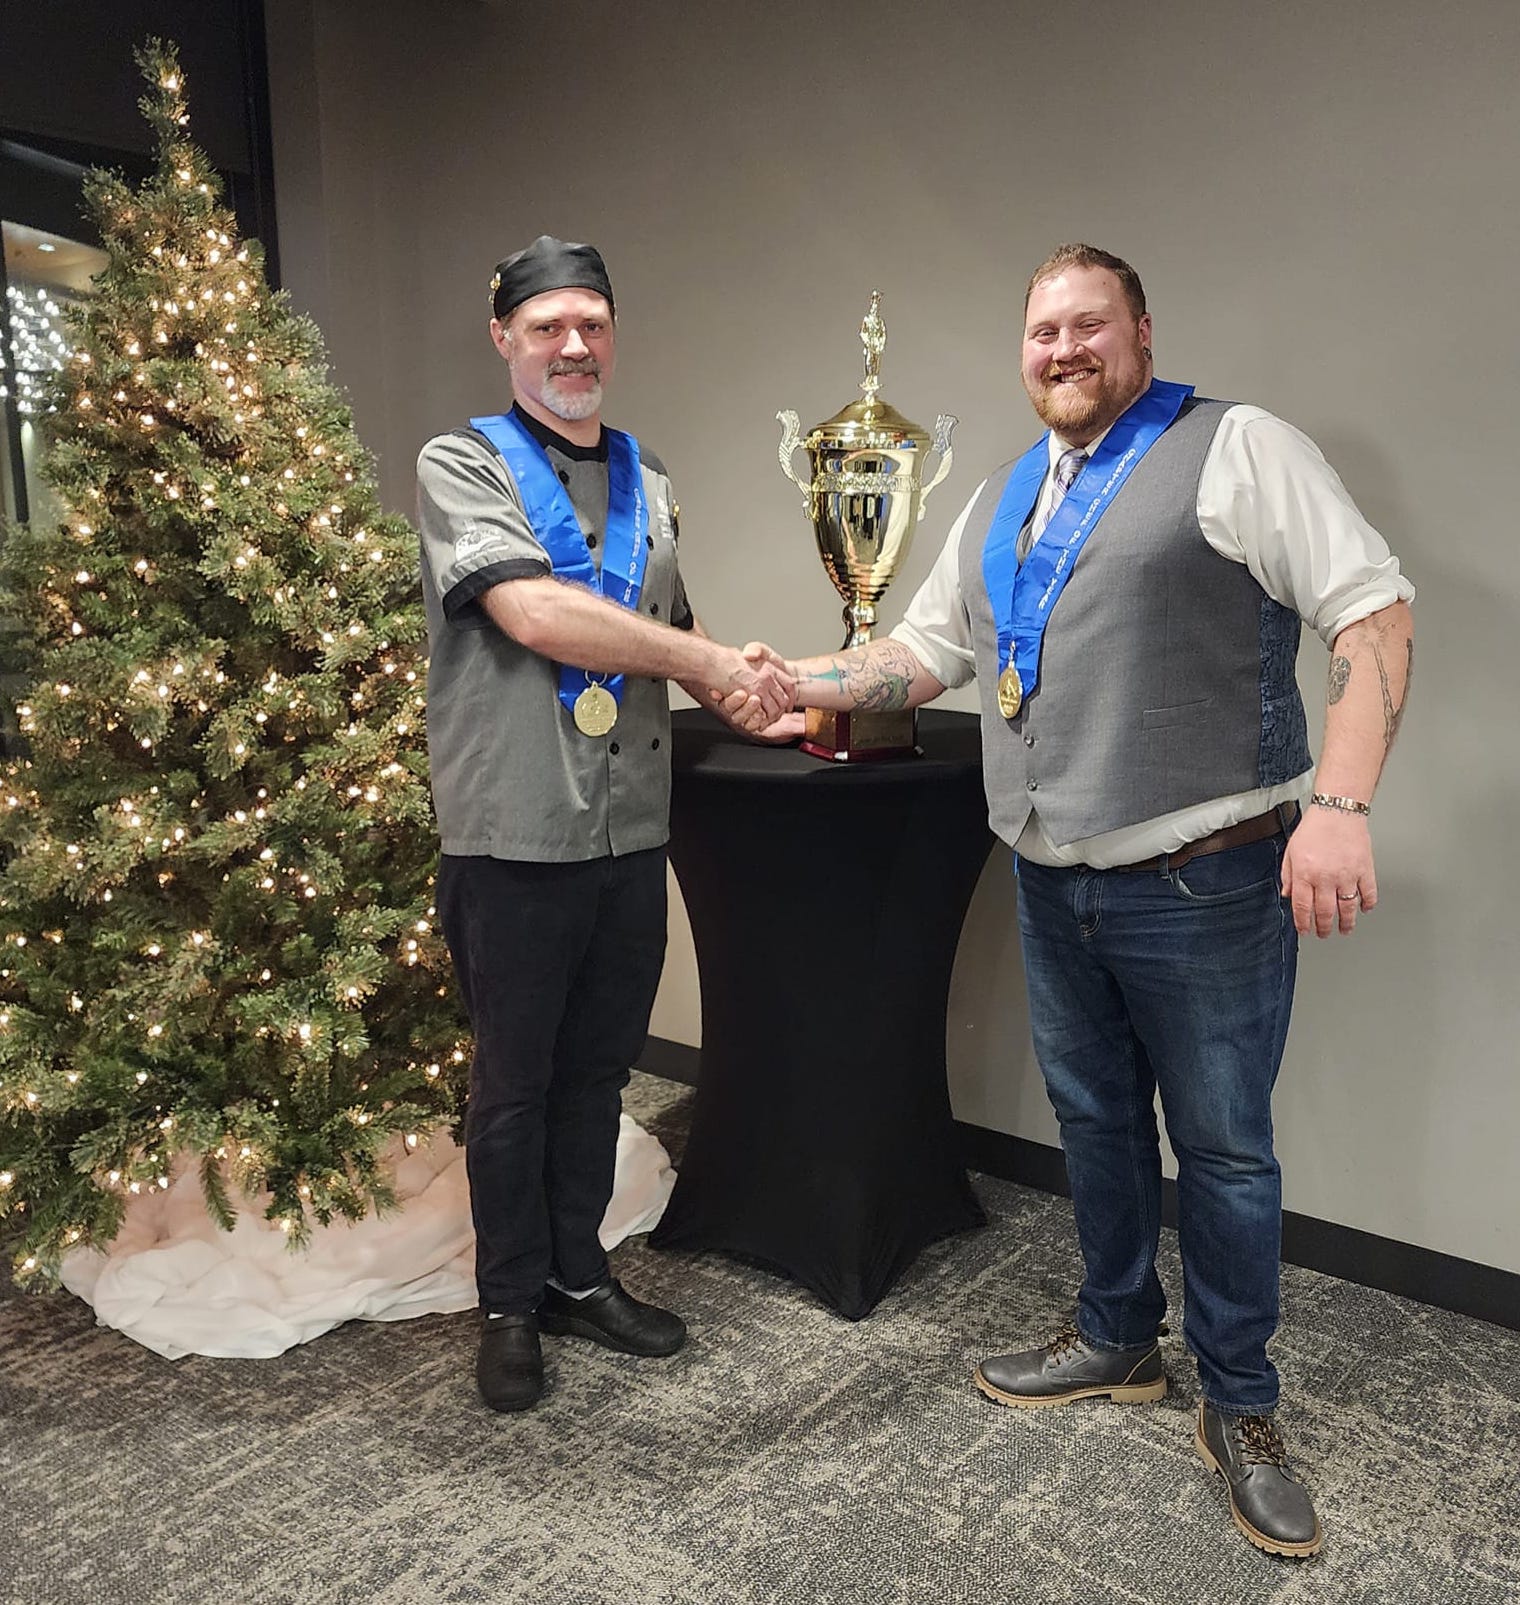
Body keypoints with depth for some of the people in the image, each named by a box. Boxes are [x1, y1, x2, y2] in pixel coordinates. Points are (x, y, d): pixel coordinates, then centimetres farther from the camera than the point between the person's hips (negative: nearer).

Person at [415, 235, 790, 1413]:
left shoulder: (648, 478, 14)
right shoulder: (463, 465, -4)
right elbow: (534, 614, -19)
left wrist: (735, 674, -1)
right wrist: (712, 662, -16)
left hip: (631, 830, 5)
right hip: (516, 835, -5)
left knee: (599, 1067, 16)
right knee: (515, 1082, 9)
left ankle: (579, 1273, 34)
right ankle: (512, 1304, 28)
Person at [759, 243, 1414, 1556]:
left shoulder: (1237, 449, -7)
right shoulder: (1003, 501, 14)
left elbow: (1374, 612, -14)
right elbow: (929, 649, 17)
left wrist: (1340, 803, -26)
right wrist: (793, 684, 1)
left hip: (1203, 882, -6)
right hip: (1054, 885, 6)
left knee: (1222, 1145, 7)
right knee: (1093, 1121, 18)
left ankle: (1240, 1406, 27)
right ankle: (1117, 1342, 39)